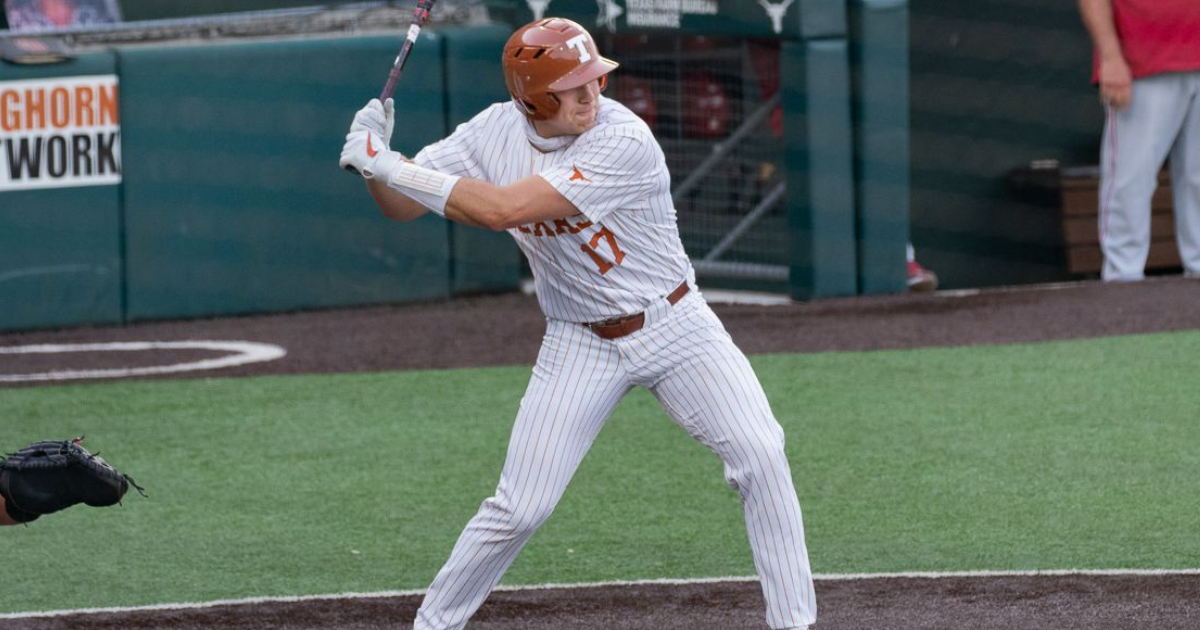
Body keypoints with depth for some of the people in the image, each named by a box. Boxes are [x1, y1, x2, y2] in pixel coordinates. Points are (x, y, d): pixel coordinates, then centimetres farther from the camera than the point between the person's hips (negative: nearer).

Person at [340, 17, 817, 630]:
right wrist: (375, 160, -24)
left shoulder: (624, 142, -26)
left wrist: (392, 167, -30)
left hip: (675, 326, -2)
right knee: (519, 508, -4)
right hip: (580, 345, 2)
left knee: (761, 457, -17)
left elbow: (501, 209, -32)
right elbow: (401, 207, -3)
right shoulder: (494, 132, -9)